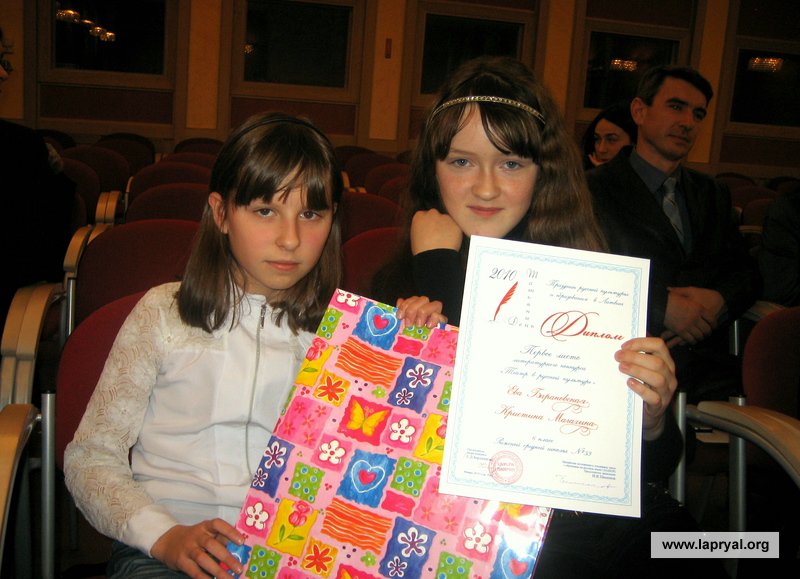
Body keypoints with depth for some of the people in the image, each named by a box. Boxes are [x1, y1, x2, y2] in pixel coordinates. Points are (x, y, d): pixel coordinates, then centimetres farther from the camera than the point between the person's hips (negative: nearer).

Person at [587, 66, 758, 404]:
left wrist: (721, 300, -3)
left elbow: (745, 272, 20)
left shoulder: (712, 194, 24)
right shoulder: (595, 189, 3)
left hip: (710, 374, 5)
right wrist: (661, 307, -14)